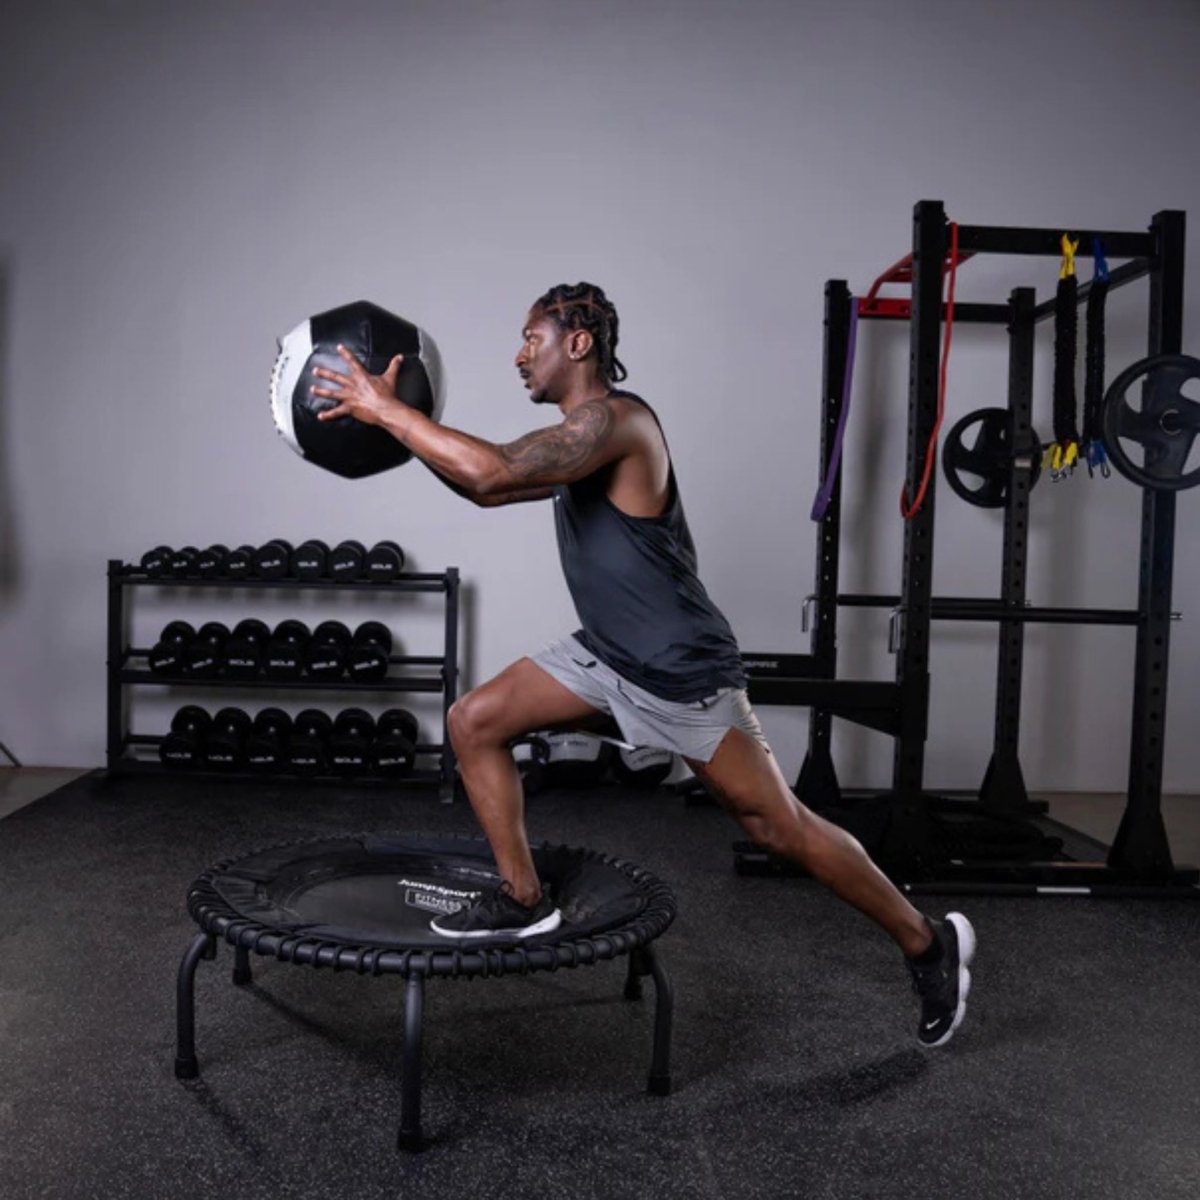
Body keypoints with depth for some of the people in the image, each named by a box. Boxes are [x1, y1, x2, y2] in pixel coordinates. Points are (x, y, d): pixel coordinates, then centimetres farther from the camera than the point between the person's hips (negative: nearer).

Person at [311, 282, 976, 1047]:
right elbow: (489, 488, 16)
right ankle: (525, 901, 12)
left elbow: (494, 471, -33)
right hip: (608, 655, 9)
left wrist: (386, 410, -24)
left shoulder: (616, 419, -21)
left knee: (778, 827, 1)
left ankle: (929, 943, 21)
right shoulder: (579, 437, 10)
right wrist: (399, 419, 7)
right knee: (474, 722, 2)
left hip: (681, 669, -9)